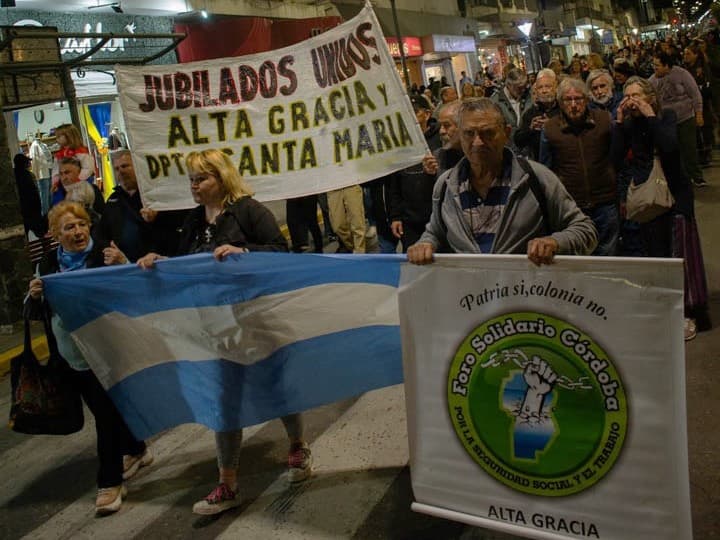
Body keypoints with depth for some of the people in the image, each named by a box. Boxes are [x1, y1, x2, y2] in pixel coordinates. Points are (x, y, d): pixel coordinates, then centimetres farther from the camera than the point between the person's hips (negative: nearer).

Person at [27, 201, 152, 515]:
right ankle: (136, 450, 41)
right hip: (73, 356, 6)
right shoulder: (49, 264, 4)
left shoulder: (105, 255, -11)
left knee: (106, 413, -2)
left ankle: (110, 482, 11)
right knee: (102, 409, 18)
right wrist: (36, 296, -10)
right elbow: (39, 311, 12)